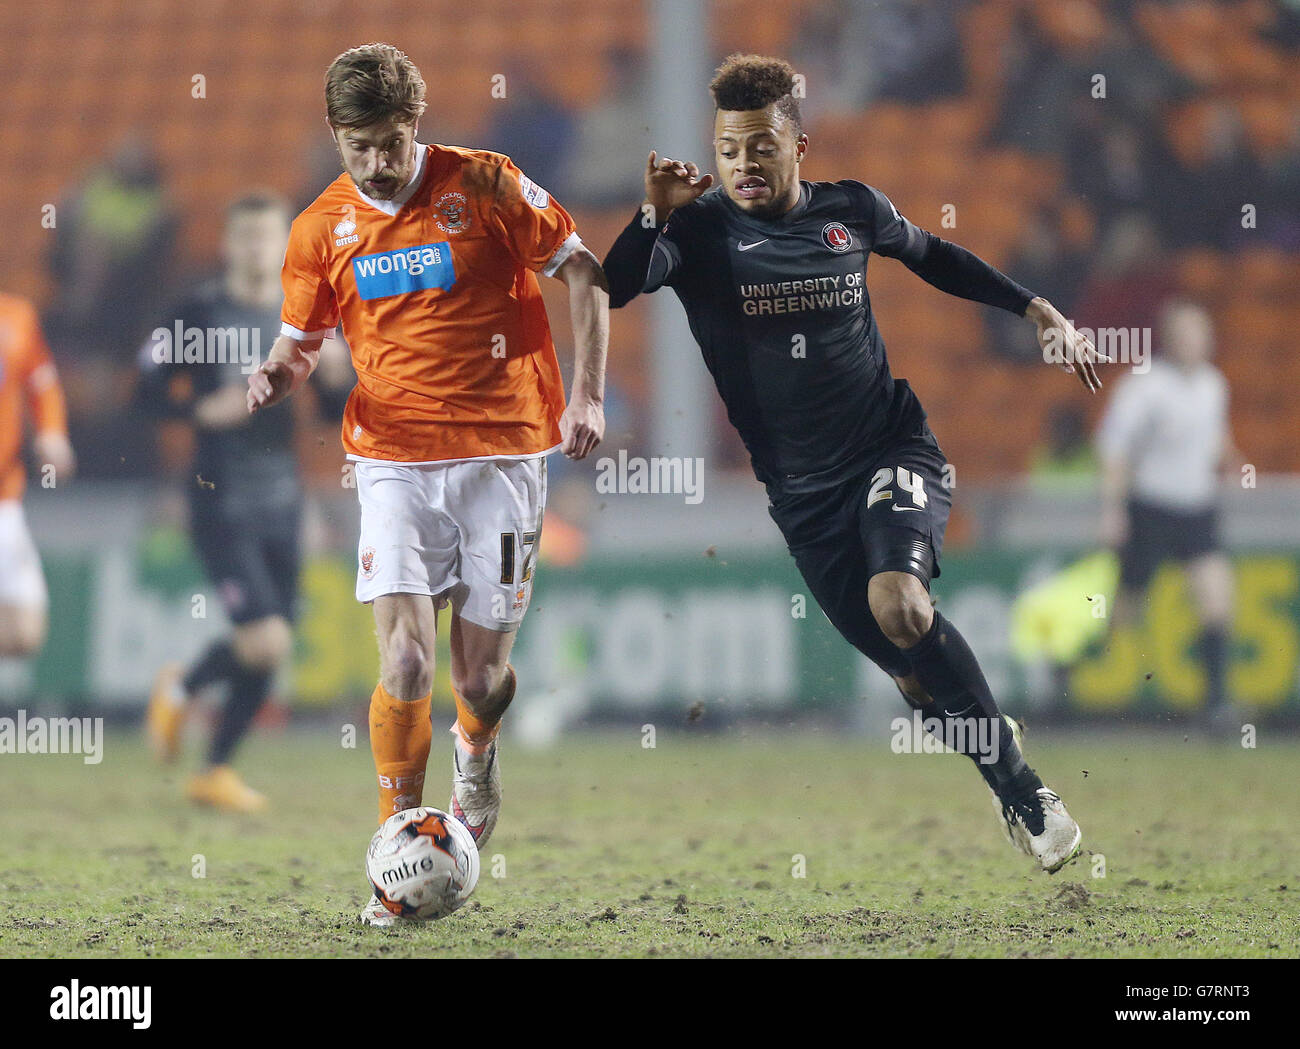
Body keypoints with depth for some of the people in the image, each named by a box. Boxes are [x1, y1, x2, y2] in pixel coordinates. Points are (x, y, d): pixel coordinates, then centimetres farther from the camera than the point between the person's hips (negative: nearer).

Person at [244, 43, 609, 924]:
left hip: (503, 453, -1)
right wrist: (278, 376, -8)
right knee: (405, 660, -16)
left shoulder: (485, 186, -4)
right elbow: (301, 341, 16)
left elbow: (583, 273, 3)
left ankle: (478, 751, 39)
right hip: (396, 460, 1)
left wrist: (588, 396, -6)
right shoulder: (322, 229, 5)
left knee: (481, 675, 0)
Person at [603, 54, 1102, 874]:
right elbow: (613, 291, -20)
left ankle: (1021, 786, -16)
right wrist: (654, 215, -34)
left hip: (892, 446, -1)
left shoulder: (853, 211, 1)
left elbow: (930, 256, 20)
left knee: (898, 604, -27)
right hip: (802, 486, 1)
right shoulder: (700, 229, -5)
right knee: (909, 666, -1)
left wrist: (1041, 313, 20)